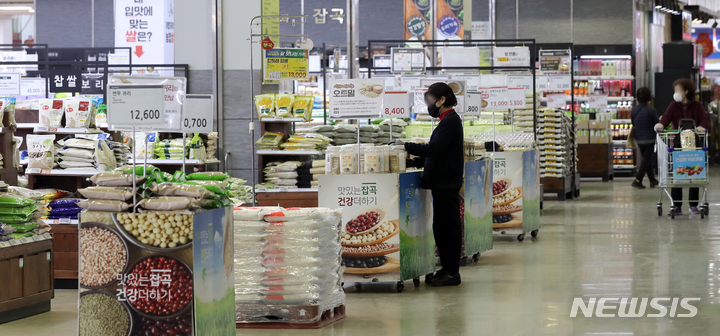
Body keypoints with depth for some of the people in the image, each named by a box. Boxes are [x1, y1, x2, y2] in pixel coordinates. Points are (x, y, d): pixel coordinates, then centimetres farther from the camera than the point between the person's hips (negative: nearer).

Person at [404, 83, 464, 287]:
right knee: (441, 227, 13)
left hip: (446, 184, -10)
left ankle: (452, 272, -3)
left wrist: (407, 146, -19)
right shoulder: (448, 120, 17)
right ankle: (447, 269, 18)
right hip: (443, 182, 10)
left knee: (448, 226, -6)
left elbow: (434, 148, -23)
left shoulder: (450, 121, -15)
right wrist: (415, 153, 14)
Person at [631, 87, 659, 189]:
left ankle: (652, 180, 25)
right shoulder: (651, 111, -17)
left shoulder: (634, 109, -4)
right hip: (649, 138, -5)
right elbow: (657, 124, -7)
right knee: (646, 160, 1)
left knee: (646, 159, 18)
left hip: (638, 139, 5)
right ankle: (637, 180, -8)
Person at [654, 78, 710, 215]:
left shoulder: (697, 106, 4)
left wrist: (701, 127, -31)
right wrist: (660, 125, -32)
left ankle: (693, 205, 13)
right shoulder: (673, 106, 7)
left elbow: (705, 120, -9)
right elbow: (666, 118, -9)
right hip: (677, 144, 1)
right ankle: (677, 206, 3)